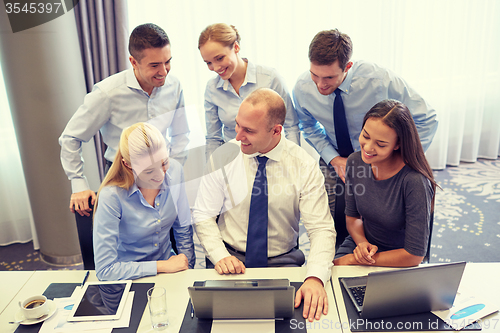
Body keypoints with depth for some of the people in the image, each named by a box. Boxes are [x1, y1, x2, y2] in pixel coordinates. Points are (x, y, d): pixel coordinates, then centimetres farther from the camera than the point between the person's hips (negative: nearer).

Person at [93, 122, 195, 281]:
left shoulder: (174, 170, -10)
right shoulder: (111, 197, -24)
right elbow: (104, 269, -20)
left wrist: (186, 268, 2)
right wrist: (162, 266, -17)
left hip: (167, 265, 3)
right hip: (128, 278, -3)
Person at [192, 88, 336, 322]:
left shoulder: (304, 166, -10)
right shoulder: (222, 158, -7)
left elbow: (321, 229, -12)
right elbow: (203, 216, -1)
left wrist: (315, 277, -29)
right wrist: (220, 256, -18)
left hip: (283, 263, 1)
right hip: (232, 261, 0)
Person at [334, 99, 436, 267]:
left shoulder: (414, 181, -26)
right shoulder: (355, 161, -10)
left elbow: (414, 255, -21)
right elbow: (352, 216, 5)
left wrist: (354, 259, -17)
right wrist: (361, 242, -16)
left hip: (398, 263, -4)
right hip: (360, 243, 4)